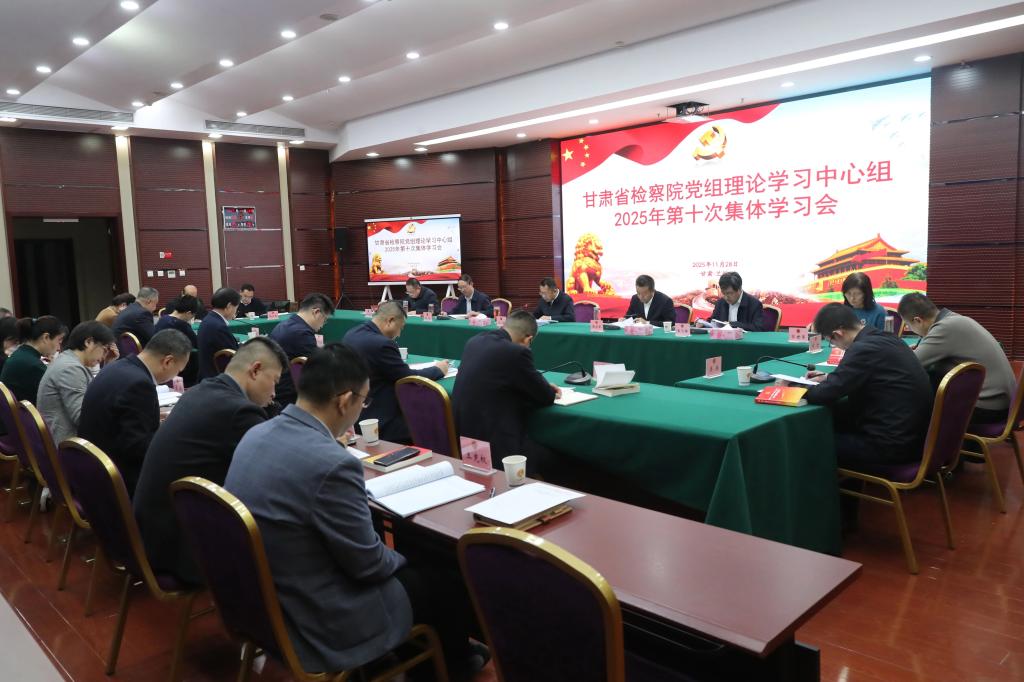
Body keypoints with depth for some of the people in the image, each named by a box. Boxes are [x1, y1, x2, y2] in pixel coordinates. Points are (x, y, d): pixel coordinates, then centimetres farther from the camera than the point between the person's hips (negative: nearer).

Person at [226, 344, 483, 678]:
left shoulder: (256, 434, -5)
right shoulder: (332, 463, -31)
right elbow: (368, 563, -20)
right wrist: (400, 560, 0)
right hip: (315, 623, -8)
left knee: (399, 564, 26)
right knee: (450, 581, 11)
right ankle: (451, 665, 38)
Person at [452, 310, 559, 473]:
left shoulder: (474, 341, 7)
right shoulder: (517, 352, -17)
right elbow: (546, 397, -5)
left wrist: (543, 388, 20)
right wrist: (547, 391, 18)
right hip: (490, 443, -8)